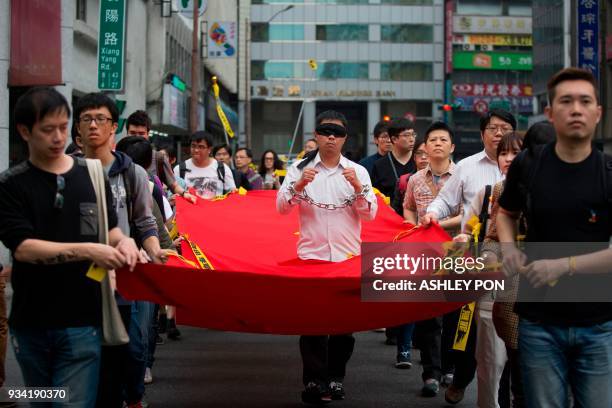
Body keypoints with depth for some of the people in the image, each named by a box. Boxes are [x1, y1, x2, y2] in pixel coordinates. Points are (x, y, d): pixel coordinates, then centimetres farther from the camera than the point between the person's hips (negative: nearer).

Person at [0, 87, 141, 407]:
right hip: (31, 323, 0)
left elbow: (109, 228, 14)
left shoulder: (93, 174, 4)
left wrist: (122, 241, -11)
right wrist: (88, 251, -27)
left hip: (82, 321, 0)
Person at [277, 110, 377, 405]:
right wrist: (298, 185, -20)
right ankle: (314, 381, -2)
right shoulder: (300, 168, 4)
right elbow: (281, 207, -3)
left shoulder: (357, 171, 6)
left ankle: (336, 377, 18)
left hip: (348, 257, 2)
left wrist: (358, 187, -17)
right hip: (311, 254, -1)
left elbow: (370, 214, -1)